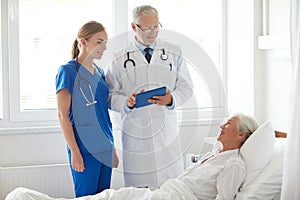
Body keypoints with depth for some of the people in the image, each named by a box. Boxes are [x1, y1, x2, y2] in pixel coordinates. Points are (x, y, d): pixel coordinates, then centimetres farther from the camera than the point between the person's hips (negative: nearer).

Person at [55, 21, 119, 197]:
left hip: (105, 148, 7)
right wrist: (74, 151, -15)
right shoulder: (68, 71, -8)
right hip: (85, 148, -7)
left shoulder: (100, 72, 13)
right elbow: (63, 114, -11)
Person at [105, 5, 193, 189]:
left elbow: (186, 87, 8)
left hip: (167, 132, 1)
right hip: (135, 133, -1)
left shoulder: (174, 53, 10)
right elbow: (111, 95, 5)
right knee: (138, 190, 0)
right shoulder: (119, 60, 6)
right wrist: (126, 102, -17)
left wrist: (171, 99, -13)